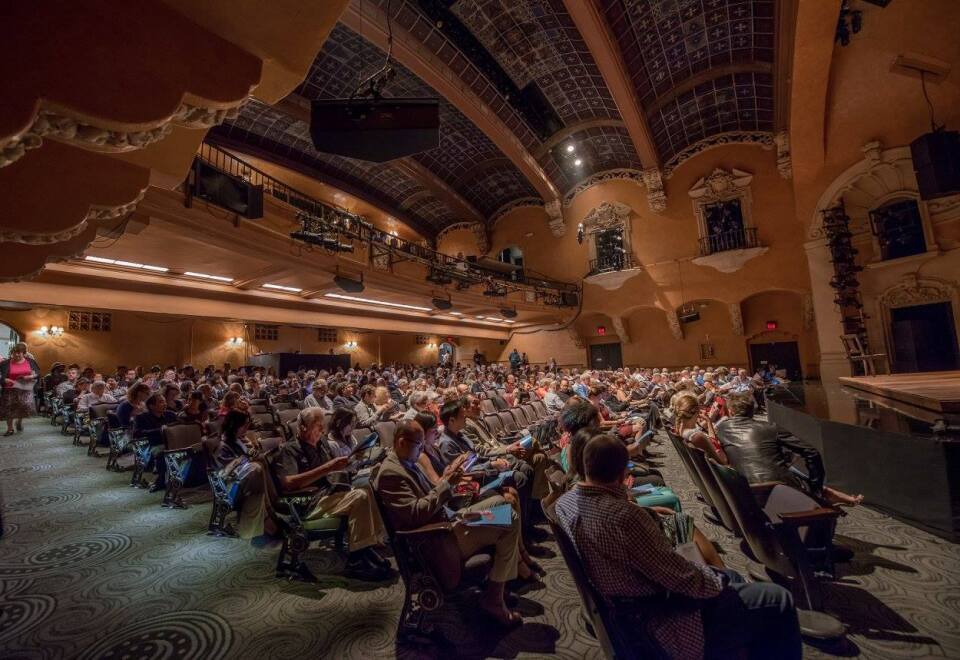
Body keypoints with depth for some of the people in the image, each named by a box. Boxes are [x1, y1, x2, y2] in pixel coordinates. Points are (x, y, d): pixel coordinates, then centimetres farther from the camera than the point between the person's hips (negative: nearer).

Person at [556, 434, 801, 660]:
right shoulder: (624, 516, -36)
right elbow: (682, 579, -24)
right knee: (778, 601, 2)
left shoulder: (565, 501, -9)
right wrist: (717, 582, -5)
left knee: (730, 576, 25)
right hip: (656, 619, -8)